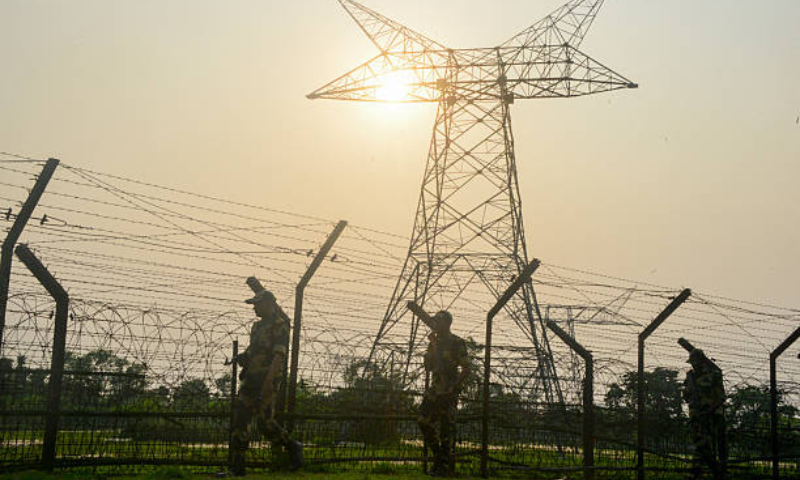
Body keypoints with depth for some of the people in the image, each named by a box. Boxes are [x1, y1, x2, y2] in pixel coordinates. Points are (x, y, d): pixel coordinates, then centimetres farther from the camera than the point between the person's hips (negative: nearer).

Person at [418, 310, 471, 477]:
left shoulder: (457, 343, -7)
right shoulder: (434, 342, 13)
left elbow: (466, 369, -9)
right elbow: (428, 368, 9)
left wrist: (454, 387, -16)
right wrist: (432, 347, -2)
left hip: (449, 392, -7)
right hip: (434, 389, 7)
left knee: (446, 429, -4)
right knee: (424, 421, -1)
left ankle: (443, 467, 1)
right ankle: (438, 455, 16)